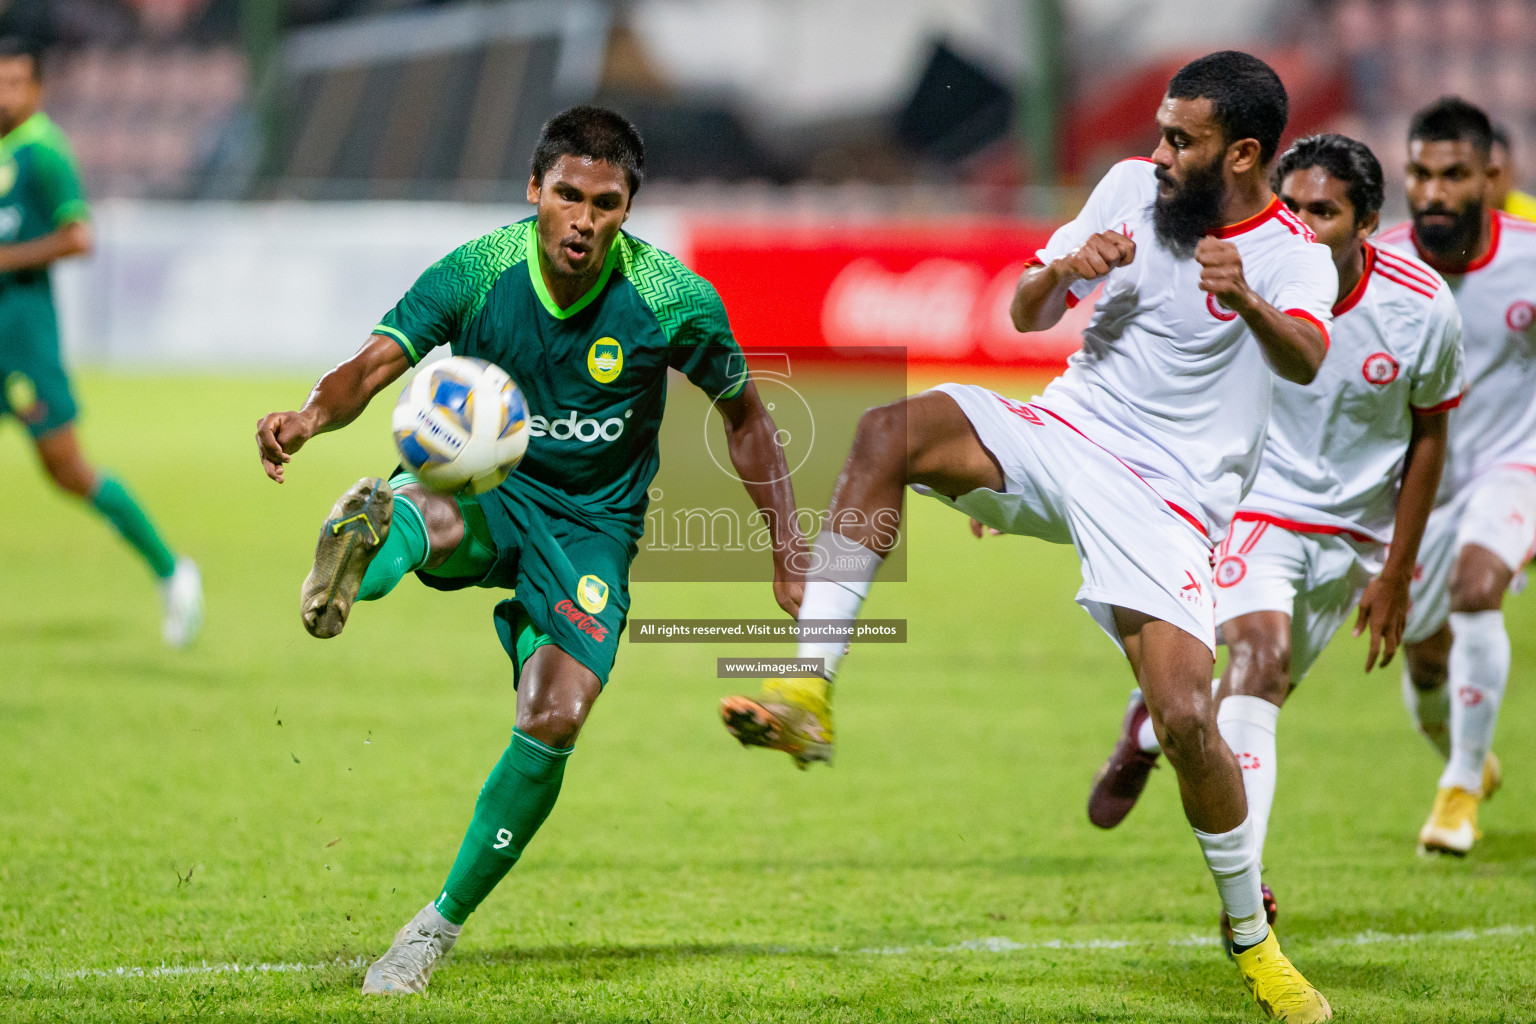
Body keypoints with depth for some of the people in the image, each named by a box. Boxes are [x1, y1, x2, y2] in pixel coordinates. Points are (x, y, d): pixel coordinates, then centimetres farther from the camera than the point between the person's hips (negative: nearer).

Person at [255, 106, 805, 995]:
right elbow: (375, 364, -23)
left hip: (592, 522, -2)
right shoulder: (477, 272, -15)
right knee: (429, 512, -37)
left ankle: (443, 924, -5)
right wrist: (312, 416, -47)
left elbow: (745, 415, 2)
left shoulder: (675, 301, -14)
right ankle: (361, 555, -70)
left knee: (554, 721, -18)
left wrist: (790, 557, 1)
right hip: (480, 487, 2)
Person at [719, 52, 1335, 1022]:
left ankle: (1252, 932, 8)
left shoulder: (1294, 257, -8)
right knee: (892, 430, -26)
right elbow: (1026, 314, 11)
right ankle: (808, 693, -32)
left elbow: (1305, 360, -30)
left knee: (1186, 719, -18)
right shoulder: (1132, 186, 6)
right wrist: (1064, 270, -13)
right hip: (1061, 433, 4)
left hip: (1164, 497, -4)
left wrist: (1250, 302, -53)